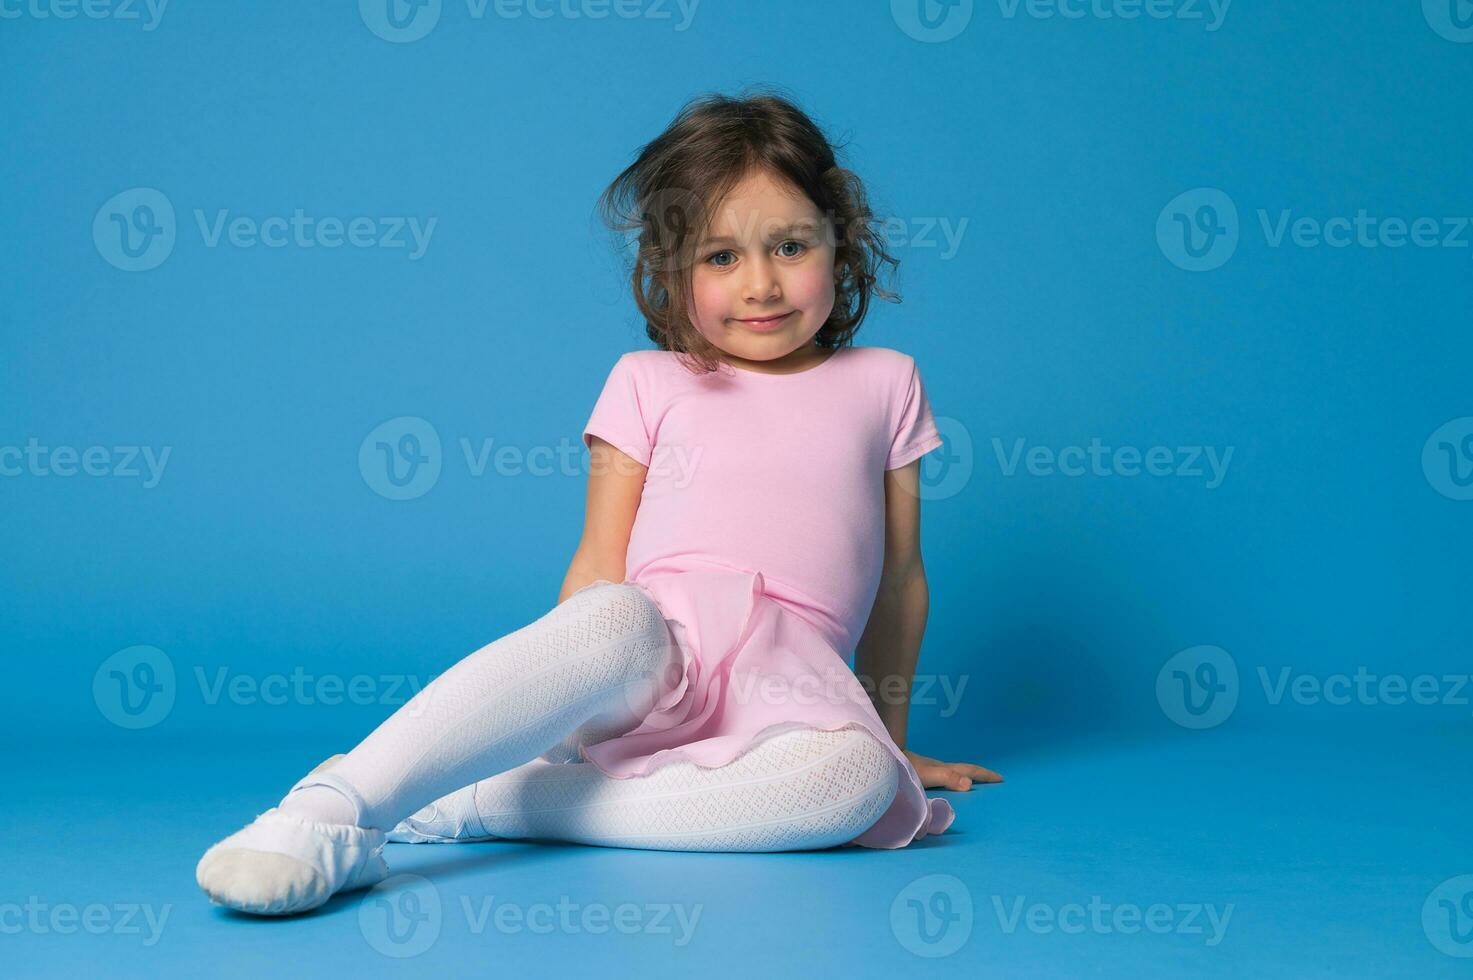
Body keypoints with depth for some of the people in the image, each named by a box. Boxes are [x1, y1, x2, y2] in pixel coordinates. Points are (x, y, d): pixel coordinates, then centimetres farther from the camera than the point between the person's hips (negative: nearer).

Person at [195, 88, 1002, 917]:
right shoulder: (649, 383, 14)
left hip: (786, 681, 1)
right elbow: (599, 568, 9)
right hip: (642, 663, -1)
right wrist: (562, 684, -7)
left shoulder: (884, 384, 17)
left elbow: (899, 578, 20)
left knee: (858, 780, -36)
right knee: (616, 620, -39)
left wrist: (893, 739, 24)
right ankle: (328, 809, -44)